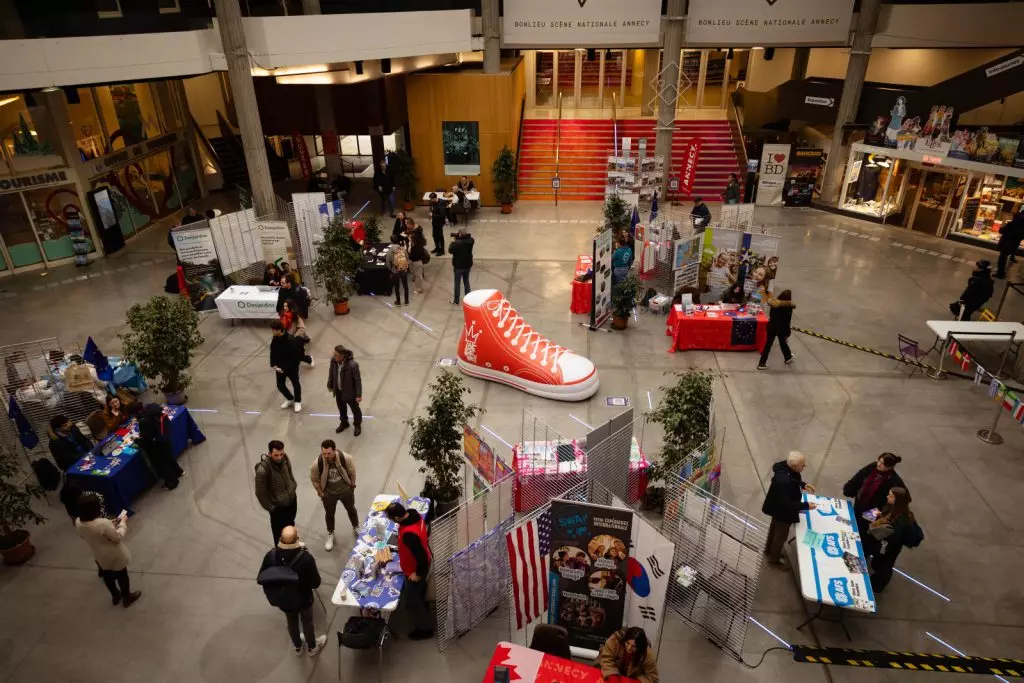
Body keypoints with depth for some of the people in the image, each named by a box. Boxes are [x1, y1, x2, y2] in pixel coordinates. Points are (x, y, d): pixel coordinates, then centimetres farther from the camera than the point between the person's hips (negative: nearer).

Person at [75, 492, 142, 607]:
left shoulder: (78, 523, -18)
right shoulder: (103, 523, -39)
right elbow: (118, 537, -24)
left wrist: (110, 525, 1)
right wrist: (123, 522, -12)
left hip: (99, 556, 6)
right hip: (115, 556, -6)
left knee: (107, 575, 29)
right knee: (122, 575, 20)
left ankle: (115, 596, 52)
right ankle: (127, 598, 42)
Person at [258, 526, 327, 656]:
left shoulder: (271, 556, -27)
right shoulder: (306, 558, -35)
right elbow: (316, 583, -22)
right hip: (303, 599, -2)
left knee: (292, 622, 30)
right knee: (307, 622, 27)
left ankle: (297, 647, 55)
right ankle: (312, 647, 51)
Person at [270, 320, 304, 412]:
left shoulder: (291, 341, -29)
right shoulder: (275, 339, -7)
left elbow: (294, 358, -24)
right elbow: (273, 352, 4)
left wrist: (284, 368, -23)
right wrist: (273, 365, -8)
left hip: (292, 367, -6)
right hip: (279, 367, 6)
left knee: (295, 384, 11)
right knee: (280, 385, 13)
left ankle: (297, 402, 34)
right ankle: (290, 399, 38)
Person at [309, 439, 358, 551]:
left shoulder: (346, 458, -31)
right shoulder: (317, 464, -31)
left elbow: (352, 472, -10)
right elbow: (314, 479, -11)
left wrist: (352, 485, 2)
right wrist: (320, 493, -3)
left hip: (346, 490, 1)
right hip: (329, 494, 0)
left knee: (351, 509, 24)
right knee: (329, 514, 22)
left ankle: (356, 528, 53)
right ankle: (330, 535, 50)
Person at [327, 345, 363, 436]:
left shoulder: (352, 365, -36)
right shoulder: (333, 360, -20)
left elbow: (358, 380, -23)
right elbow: (331, 372, 1)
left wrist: (358, 395, -15)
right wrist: (330, 385, 14)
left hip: (350, 391, -5)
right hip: (338, 390, 5)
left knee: (354, 408, 21)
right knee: (341, 407, 28)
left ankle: (358, 425, 48)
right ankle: (344, 423, 55)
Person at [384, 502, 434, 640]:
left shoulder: (409, 534, -44)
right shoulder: (413, 514, -17)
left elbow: (422, 557, -35)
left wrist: (418, 574, -18)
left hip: (415, 569, -8)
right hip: (421, 563, 8)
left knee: (411, 598, 14)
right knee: (419, 589, 34)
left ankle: (424, 628, 33)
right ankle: (421, 605, 61)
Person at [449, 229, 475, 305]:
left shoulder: (456, 243, -25)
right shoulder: (470, 241, -10)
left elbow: (450, 250, -16)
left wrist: (453, 242, -5)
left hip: (458, 266, -5)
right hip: (468, 265, 5)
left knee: (457, 283, 8)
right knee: (466, 281, 19)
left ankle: (456, 300, 16)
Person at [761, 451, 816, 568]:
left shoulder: (785, 466, -18)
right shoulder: (783, 481, -44)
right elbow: (786, 504, -34)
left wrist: (803, 485, -4)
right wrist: (806, 506, -29)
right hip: (783, 511, -8)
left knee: (774, 528, 31)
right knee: (781, 535, 17)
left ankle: (769, 549, 56)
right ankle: (774, 559, 42)